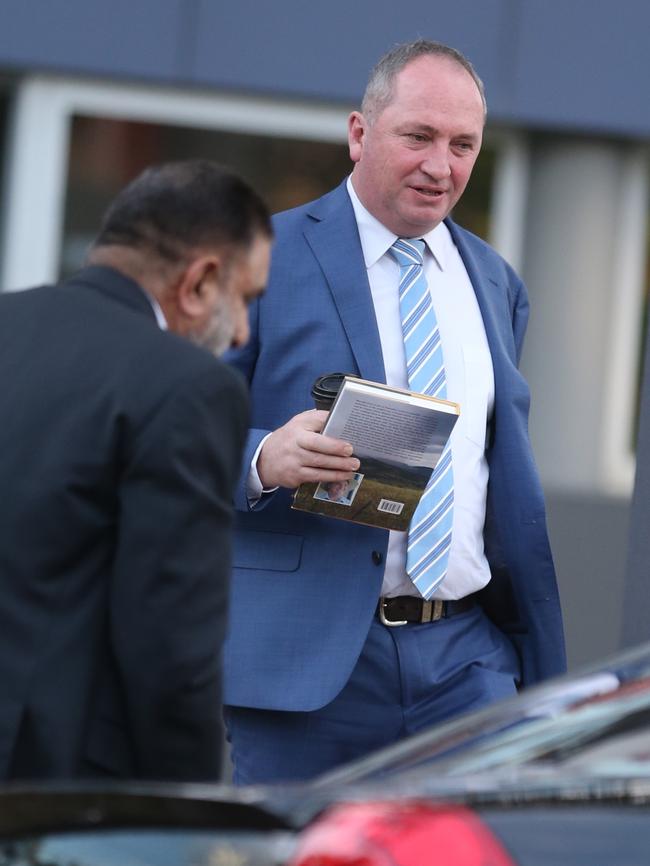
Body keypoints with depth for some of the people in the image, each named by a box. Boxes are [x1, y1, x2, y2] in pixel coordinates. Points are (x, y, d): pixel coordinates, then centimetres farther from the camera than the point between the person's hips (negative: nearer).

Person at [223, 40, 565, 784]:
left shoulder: (495, 285, 17)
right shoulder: (266, 258, -2)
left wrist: (532, 643, 17)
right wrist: (266, 460, -26)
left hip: (467, 659, 4)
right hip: (306, 660, -4)